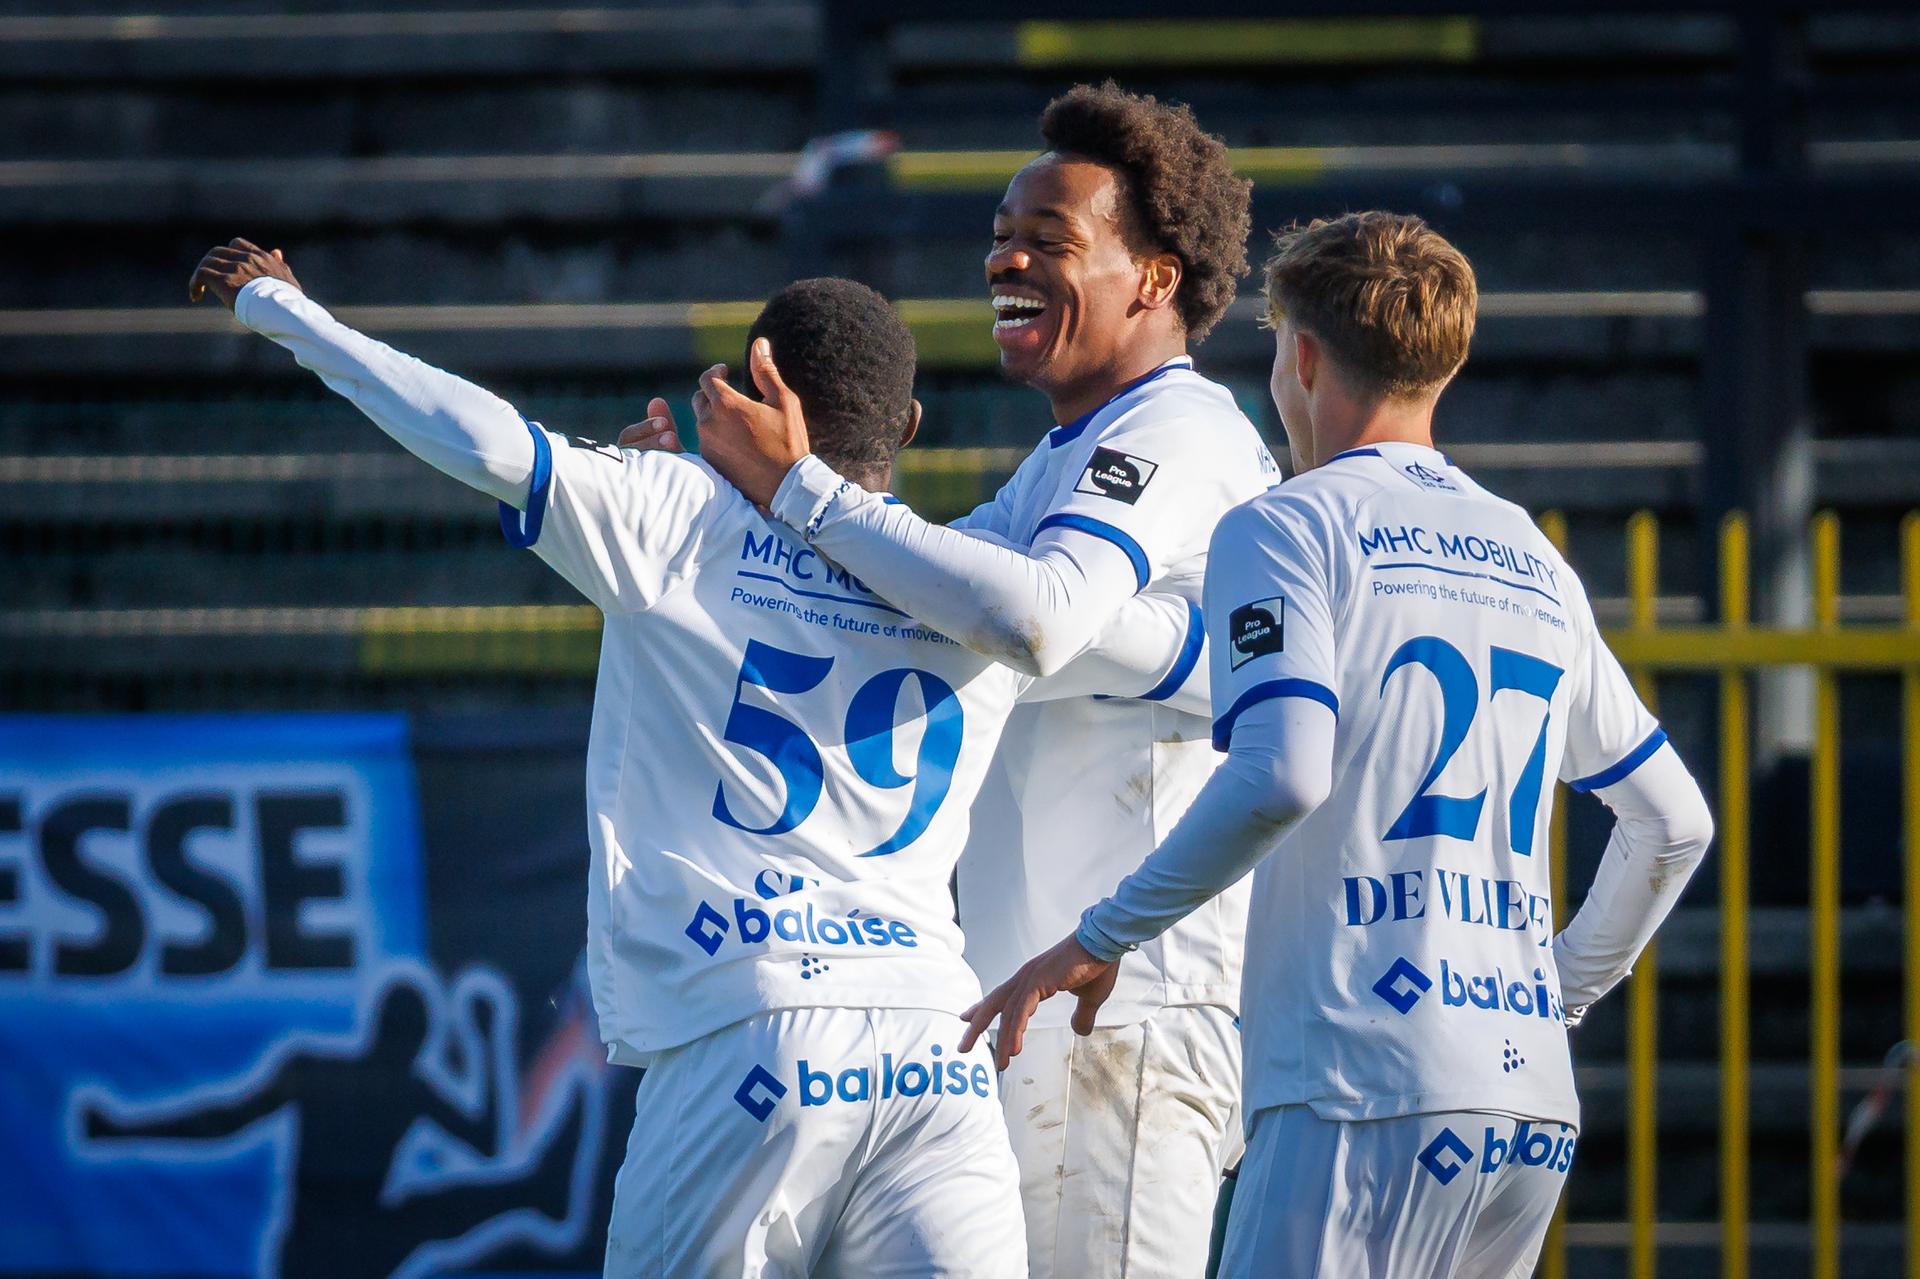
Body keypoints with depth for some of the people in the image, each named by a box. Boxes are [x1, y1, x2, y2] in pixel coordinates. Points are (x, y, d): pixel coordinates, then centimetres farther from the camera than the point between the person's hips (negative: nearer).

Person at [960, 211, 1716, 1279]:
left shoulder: (1288, 529, 0)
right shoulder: (1537, 565, 20)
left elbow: (1280, 777, -16)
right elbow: (1674, 823, 25)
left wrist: (1101, 939, -8)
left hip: (1370, 1082, -7)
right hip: (1532, 1096, 7)